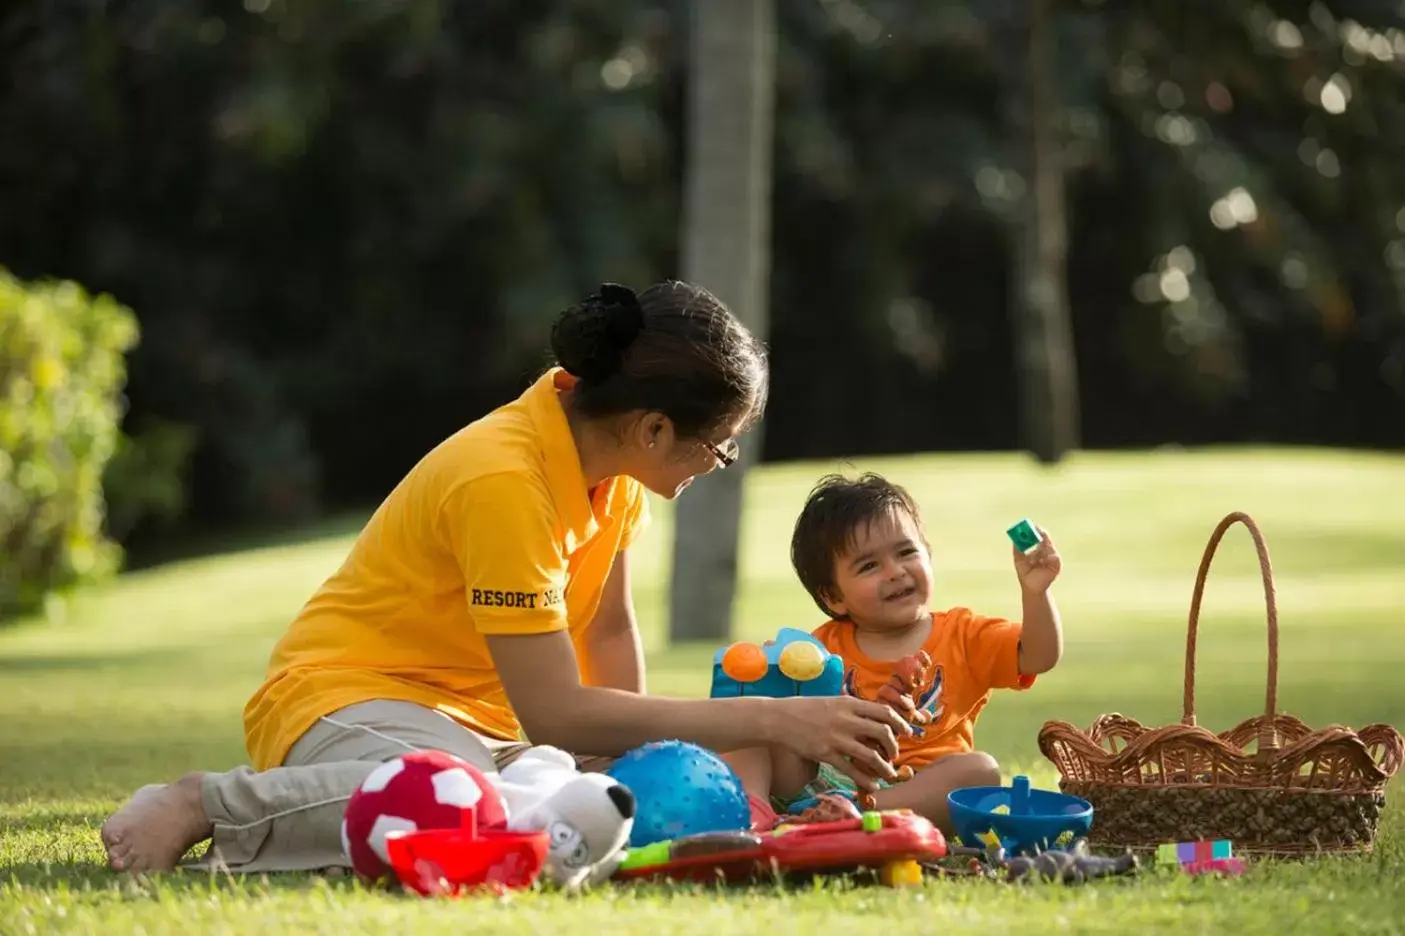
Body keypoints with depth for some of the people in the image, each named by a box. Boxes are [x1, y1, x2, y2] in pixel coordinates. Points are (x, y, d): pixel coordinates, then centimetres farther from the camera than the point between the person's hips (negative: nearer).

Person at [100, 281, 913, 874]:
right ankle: (210, 807, -16)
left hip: (476, 723, 10)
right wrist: (771, 720, -26)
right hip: (349, 699, -10)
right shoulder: (503, 480, -26)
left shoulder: (605, 450, -1)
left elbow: (611, 630, 9)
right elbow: (553, 713, -27)